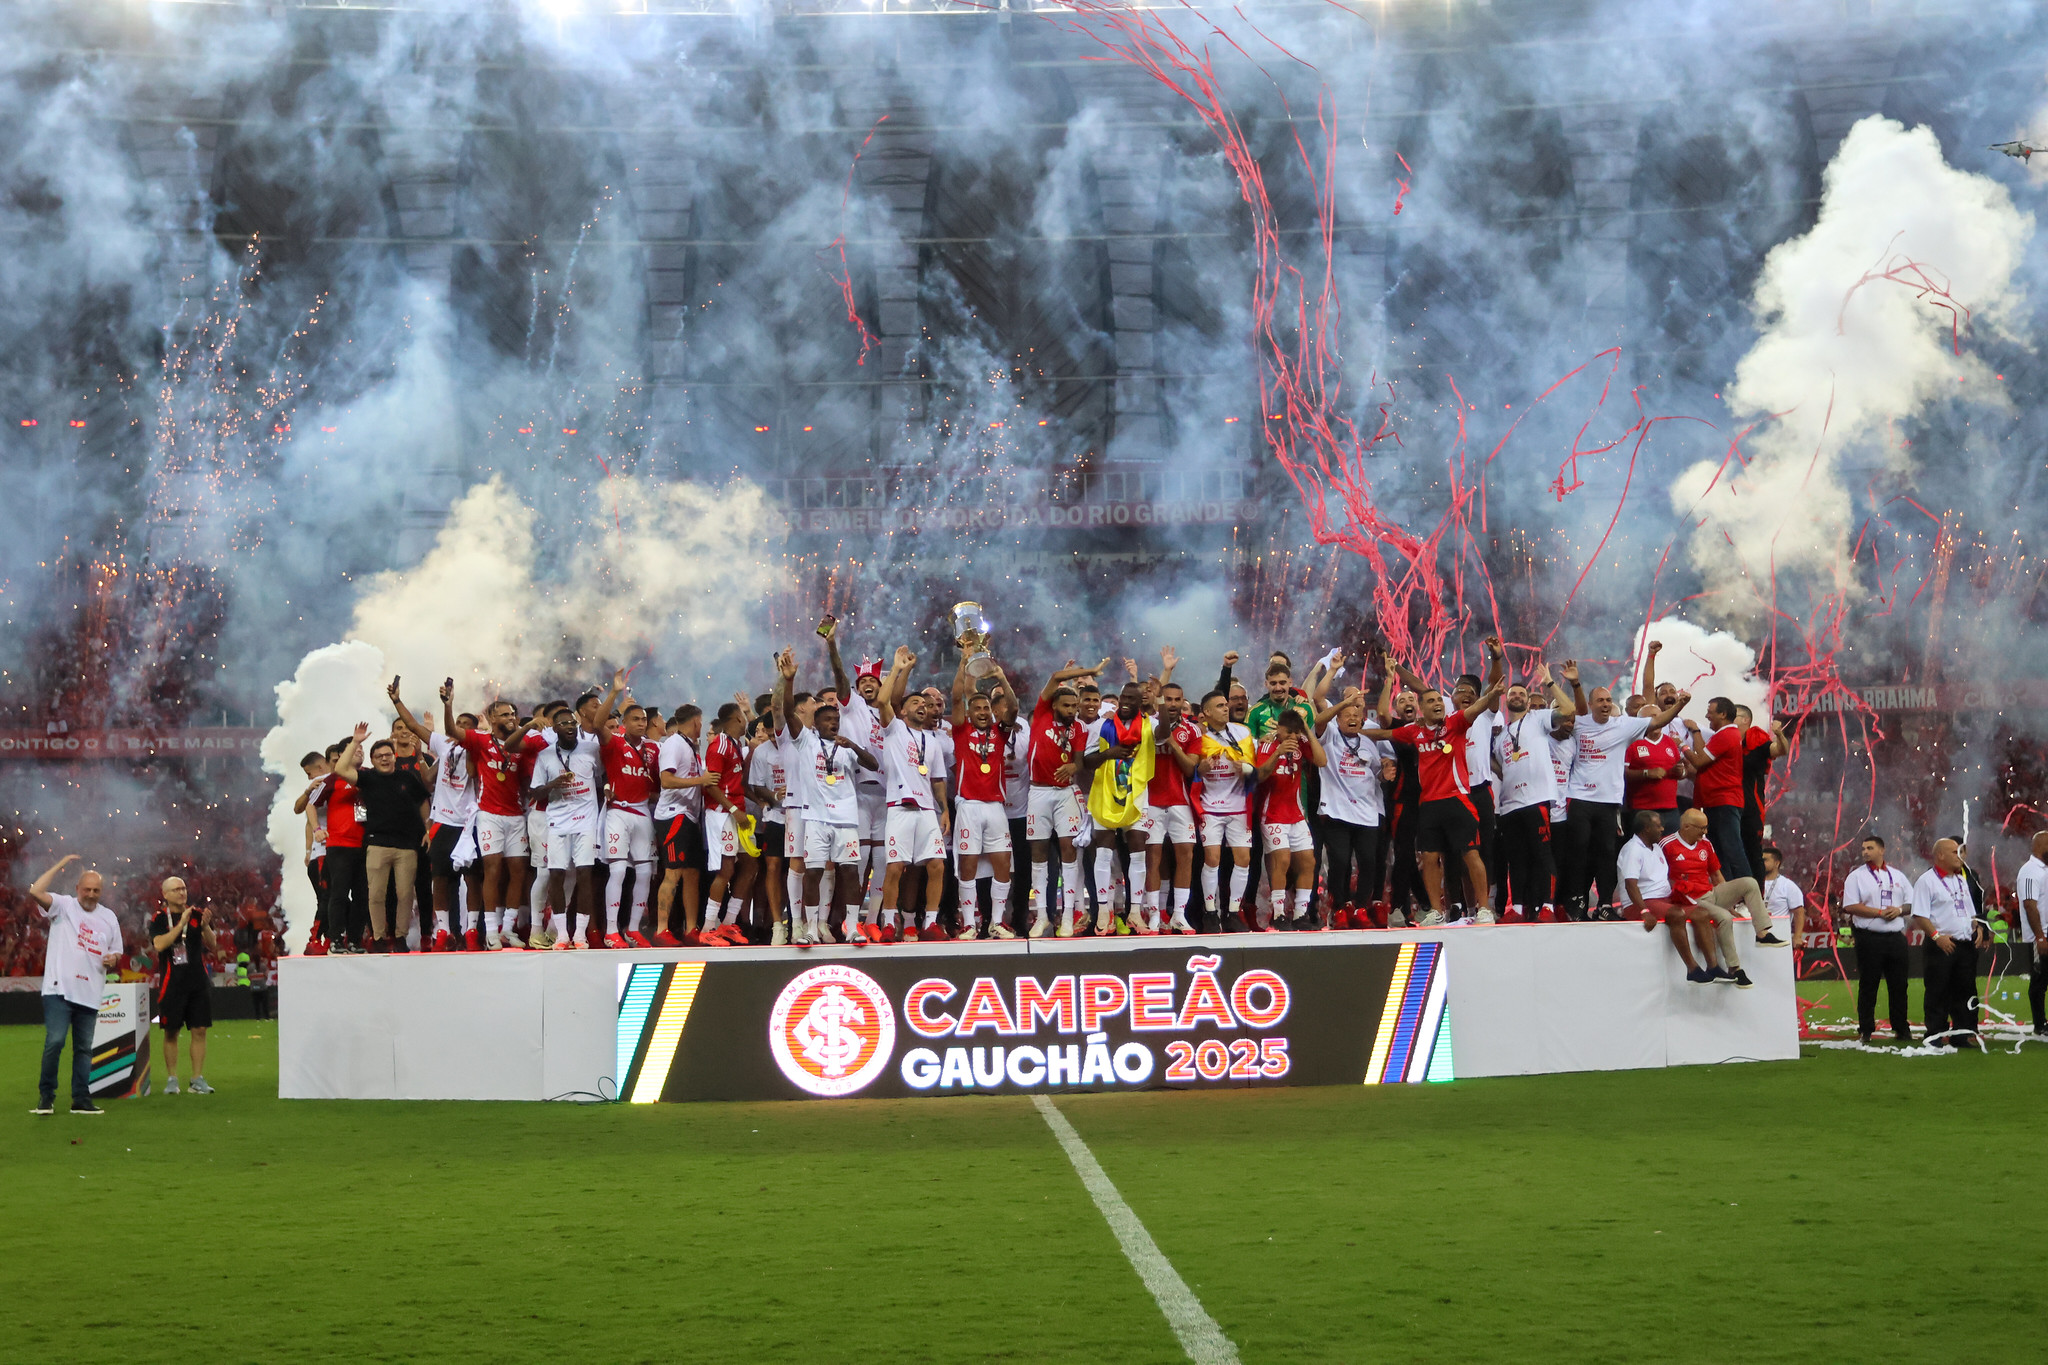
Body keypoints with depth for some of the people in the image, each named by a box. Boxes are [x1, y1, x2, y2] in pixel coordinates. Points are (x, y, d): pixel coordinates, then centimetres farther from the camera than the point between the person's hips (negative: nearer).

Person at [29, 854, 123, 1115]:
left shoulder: (109, 918, 14)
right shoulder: (63, 906, 1)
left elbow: (116, 954, 21)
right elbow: (35, 891, -17)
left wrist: (113, 959, -4)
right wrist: (60, 866, -13)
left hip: (90, 994, 5)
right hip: (59, 990, -5)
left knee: (84, 1048, 8)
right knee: (54, 1042, -13)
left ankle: (81, 1100, 13)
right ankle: (46, 1098, -1)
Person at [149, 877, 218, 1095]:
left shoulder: (197, 913, 8)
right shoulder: (159, 919, 1)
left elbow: (212, 944, 3)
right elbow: (159, 944, -16)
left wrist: (205, 926, -16)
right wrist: (181, 924, -21)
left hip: (198, 981, 2)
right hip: (172, 983, -2)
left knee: (199, 1031, 0)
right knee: (171, 1032, 1)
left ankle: (198, 1080, 5)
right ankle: (171, 1079, 9)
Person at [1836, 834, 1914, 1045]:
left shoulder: (1898, 876, 15)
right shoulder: (1856, 877, 3)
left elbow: (1911, 903, 15)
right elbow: (1851, 907, -7)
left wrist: (1899, 910, -7)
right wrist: (1880, 912, -13)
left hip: (1896, 937, 3)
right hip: (1869, 938, -3)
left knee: (1898, 984, 6)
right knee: (1868, 986, -2)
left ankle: (1901, 1028, 14)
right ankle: (1865, 1031, 2)